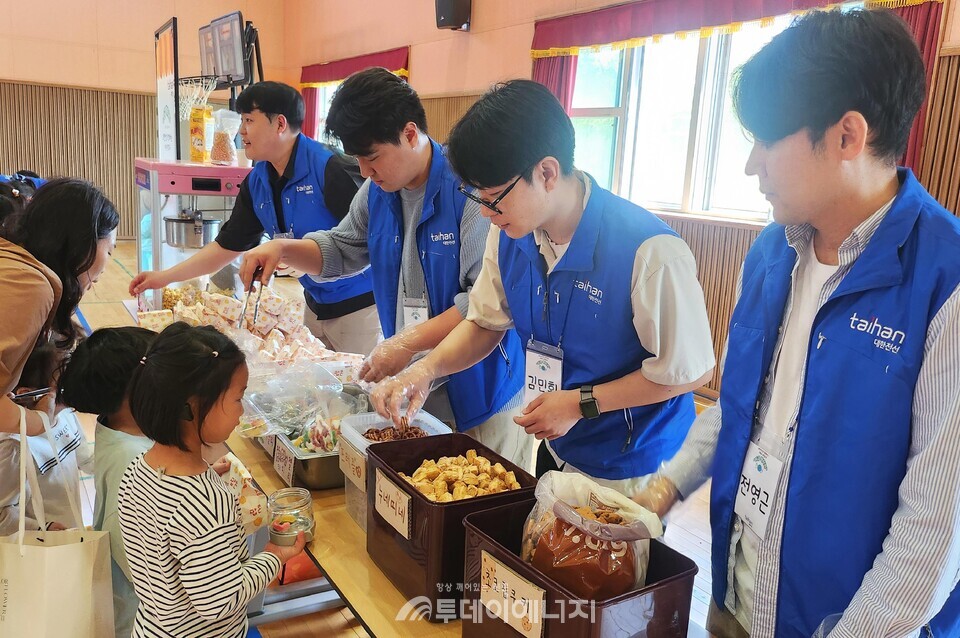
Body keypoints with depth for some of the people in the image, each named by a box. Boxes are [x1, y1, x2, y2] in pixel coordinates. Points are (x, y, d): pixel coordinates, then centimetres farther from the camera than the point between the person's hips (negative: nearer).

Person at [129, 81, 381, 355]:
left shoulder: (329, 168, -19)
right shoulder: (256, 182, 5)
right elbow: (227, 246, 13)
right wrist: (164, 277, 10)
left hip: (359, 304, -7)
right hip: (315, 306, 7)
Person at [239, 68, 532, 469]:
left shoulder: (470, 188, -21)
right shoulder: (377, 192, 5)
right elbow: (341, 251, 20)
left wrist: (408, 342, -24)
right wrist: (282, 249, 2)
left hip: (478, 393, -6)